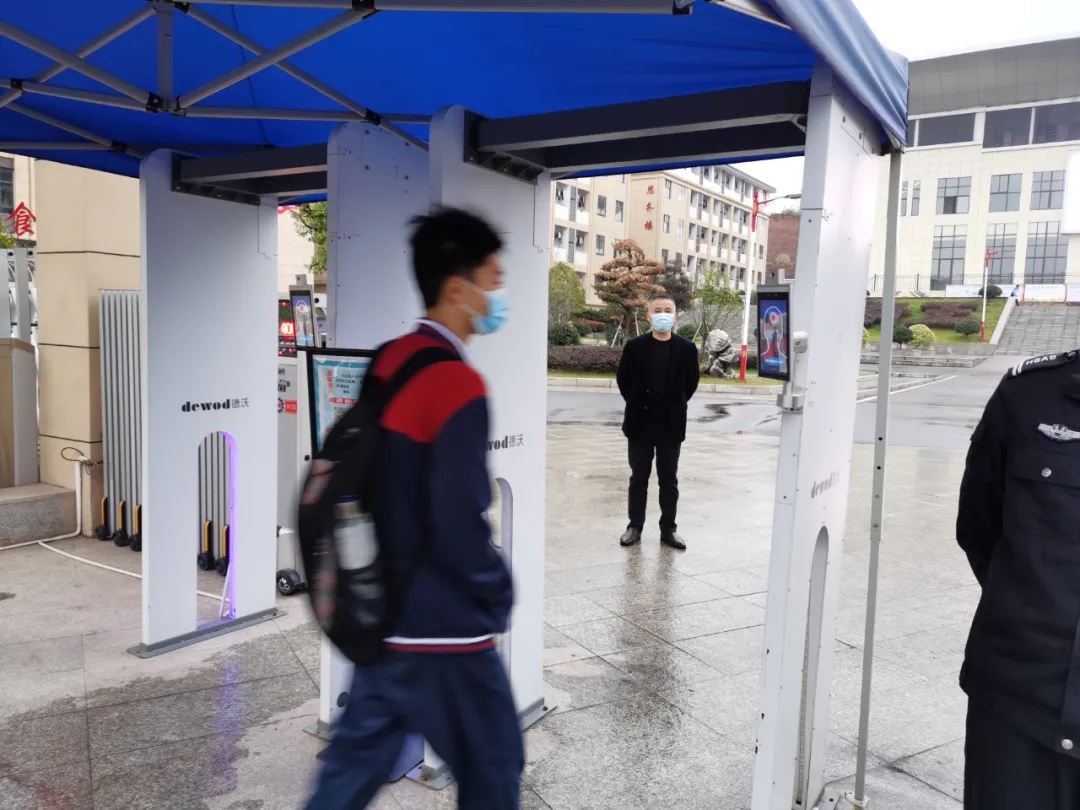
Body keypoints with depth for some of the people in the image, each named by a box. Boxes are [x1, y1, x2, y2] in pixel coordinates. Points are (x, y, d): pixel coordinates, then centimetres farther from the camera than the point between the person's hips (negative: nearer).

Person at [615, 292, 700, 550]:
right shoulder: (635, 346, -4)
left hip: (671, 425, 0)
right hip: (640, 422, 0)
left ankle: (668, 529, 19)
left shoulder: (686, 348, -3)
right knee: (638, 478, 9)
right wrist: (637, 404, 5)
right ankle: (635, 527, 19)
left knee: (669, 480, 8)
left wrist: (675, 405, 6)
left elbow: (692, 382, 9)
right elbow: (623, 380, 6)